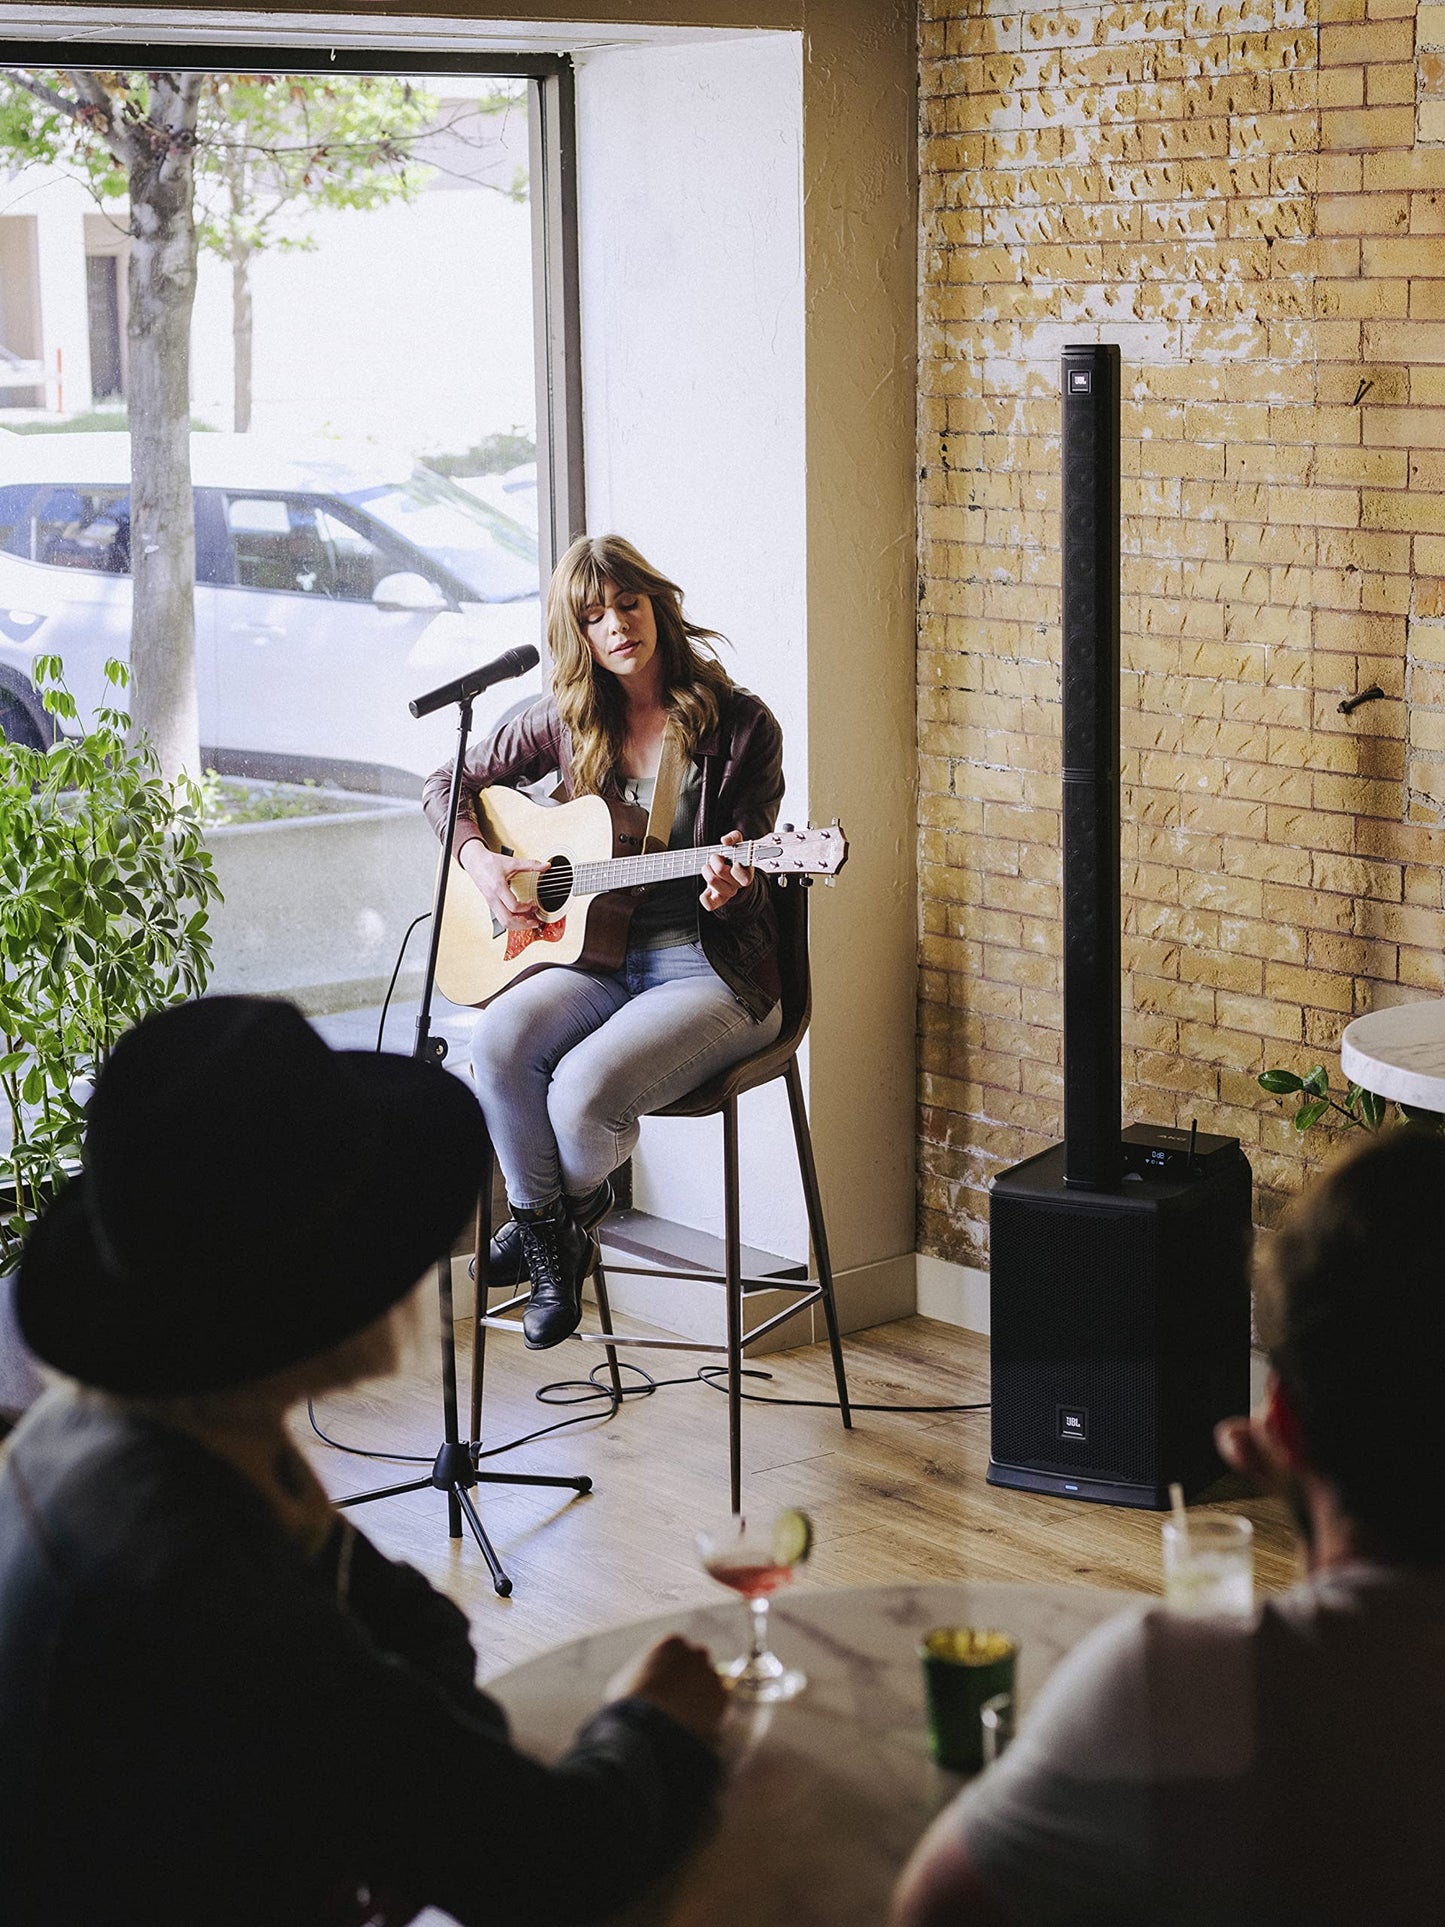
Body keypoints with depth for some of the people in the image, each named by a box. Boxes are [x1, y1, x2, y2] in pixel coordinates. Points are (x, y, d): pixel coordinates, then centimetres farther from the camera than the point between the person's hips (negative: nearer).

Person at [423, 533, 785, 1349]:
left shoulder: (739, 725, -6)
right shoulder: (568, 721, 6)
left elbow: (750, 896, -5)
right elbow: (452, 783, 19)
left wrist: (732, 892, -29)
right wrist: (479, 860, 0)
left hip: (713, 970, -4)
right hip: (600, 956, 4)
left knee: (584, 1087, -30)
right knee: (501, 1038, -29)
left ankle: (577, 1205, 9)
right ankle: (544, 1236, -5)